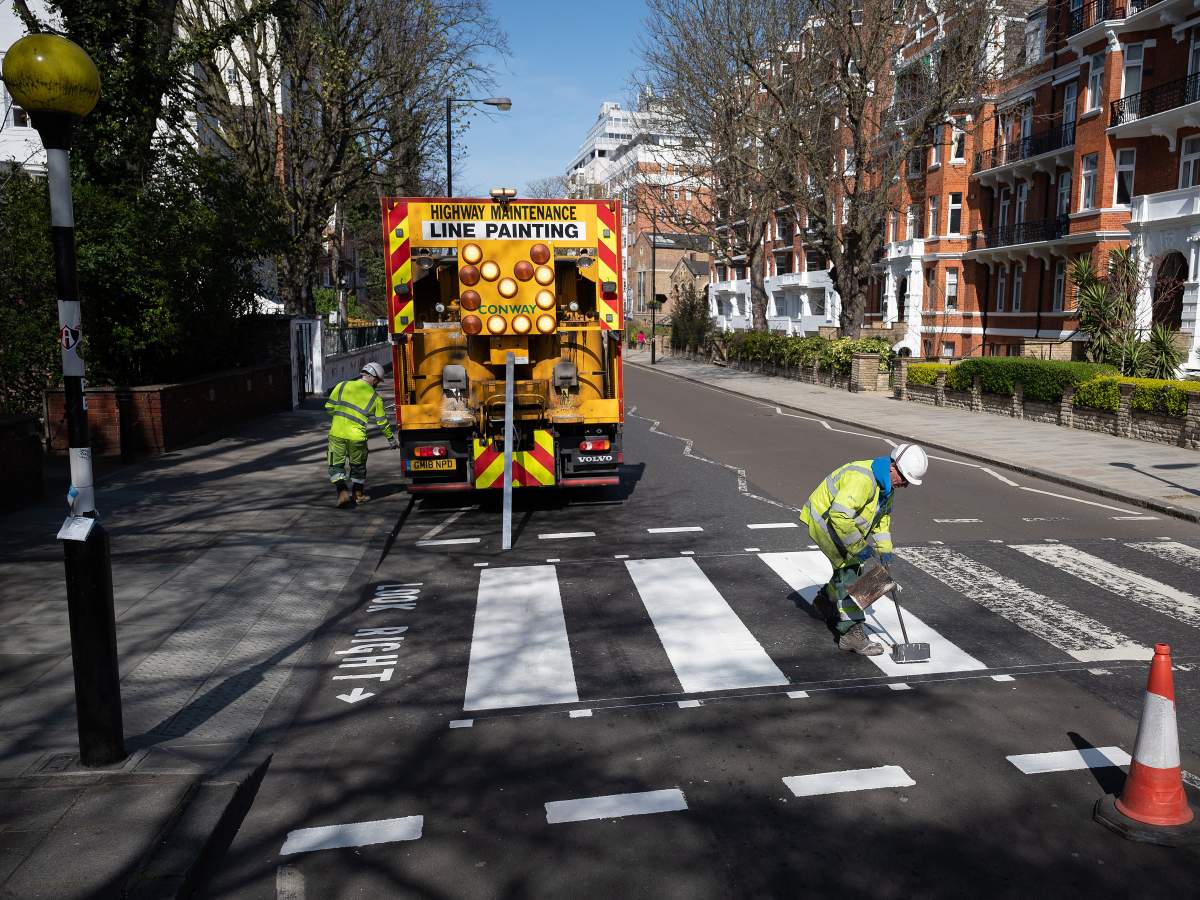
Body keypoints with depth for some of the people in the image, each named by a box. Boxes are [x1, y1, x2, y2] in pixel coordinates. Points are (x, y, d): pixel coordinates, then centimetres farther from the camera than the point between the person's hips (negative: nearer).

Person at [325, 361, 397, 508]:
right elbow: (382, 422, 9)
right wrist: (391, 439, 22)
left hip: (337, 433, 0)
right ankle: (359, 494, 31)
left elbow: (328, 407, 7)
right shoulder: (375, 398, 3)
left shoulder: (342, 386, 5)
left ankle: (342, 492, -6)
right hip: (357, 436, 0)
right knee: (358, 466, 20)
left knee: (336, 465, 11)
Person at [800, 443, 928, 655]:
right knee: (850, 569, -13)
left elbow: (883, 517, 13)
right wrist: (859, 547, -30)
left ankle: (826, 601, 42)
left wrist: (885, 550, 6)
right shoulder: (862, 479, -33)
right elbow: (840, 514, -39)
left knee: (850, 566, 18)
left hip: (843, 523, 10)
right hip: (823, 521, -10)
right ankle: (852, 632, -11)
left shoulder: (886, 484, 2)